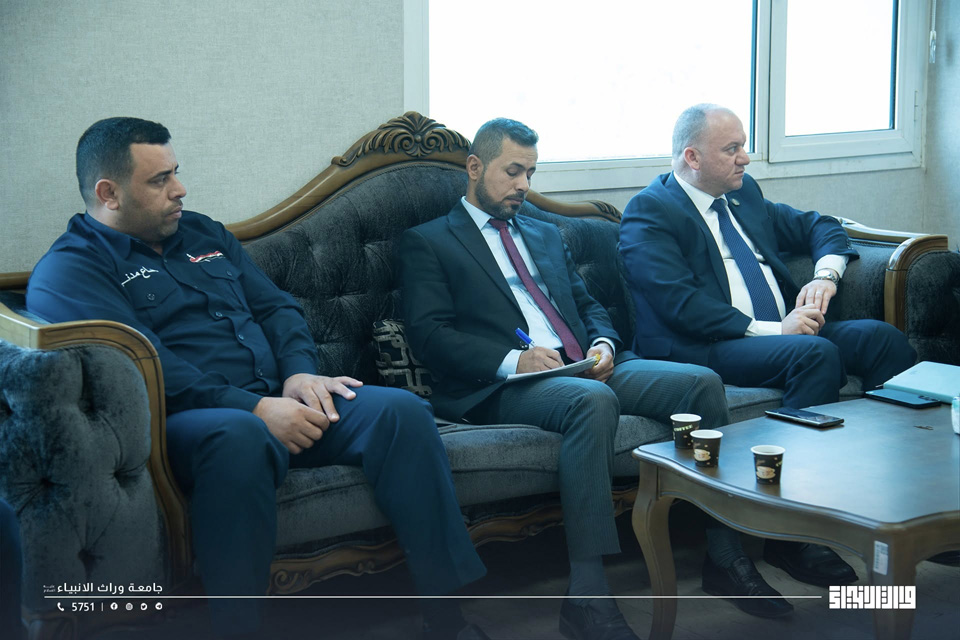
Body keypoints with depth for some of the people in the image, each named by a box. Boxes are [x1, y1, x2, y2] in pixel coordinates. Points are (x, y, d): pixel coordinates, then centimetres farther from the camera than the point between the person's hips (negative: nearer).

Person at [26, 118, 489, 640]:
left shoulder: (203, 235, 24)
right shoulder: (66, 272, -1)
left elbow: (275, 307, 22)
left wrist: (299, 372, -1)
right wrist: (255, 408, -21)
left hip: (275, 402, 7)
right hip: (182, 422, -7)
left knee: (401, 410, -16)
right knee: (240, 436, -41)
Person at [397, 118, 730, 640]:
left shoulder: (546, 235, 31)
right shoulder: (427, 242, 10)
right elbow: (429, 334, -4)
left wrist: (603, 343, 1)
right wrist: (512, 359, -18)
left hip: (585, 368, 6)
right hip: (503, 385, -6)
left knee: (701, 382, -18)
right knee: (593, 401, -39)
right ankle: (587, 597, -39)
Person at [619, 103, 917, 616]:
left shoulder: (743, 194, 21)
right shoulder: (649, 212, -4)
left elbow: (819, 227, 29)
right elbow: (681, 305, -17)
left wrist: (824, 275, 6)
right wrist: (767, 330, -19)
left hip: (783, 331, 8)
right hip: (700, 351, -7)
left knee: (881, 338, -15)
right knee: (817, 354, -32)